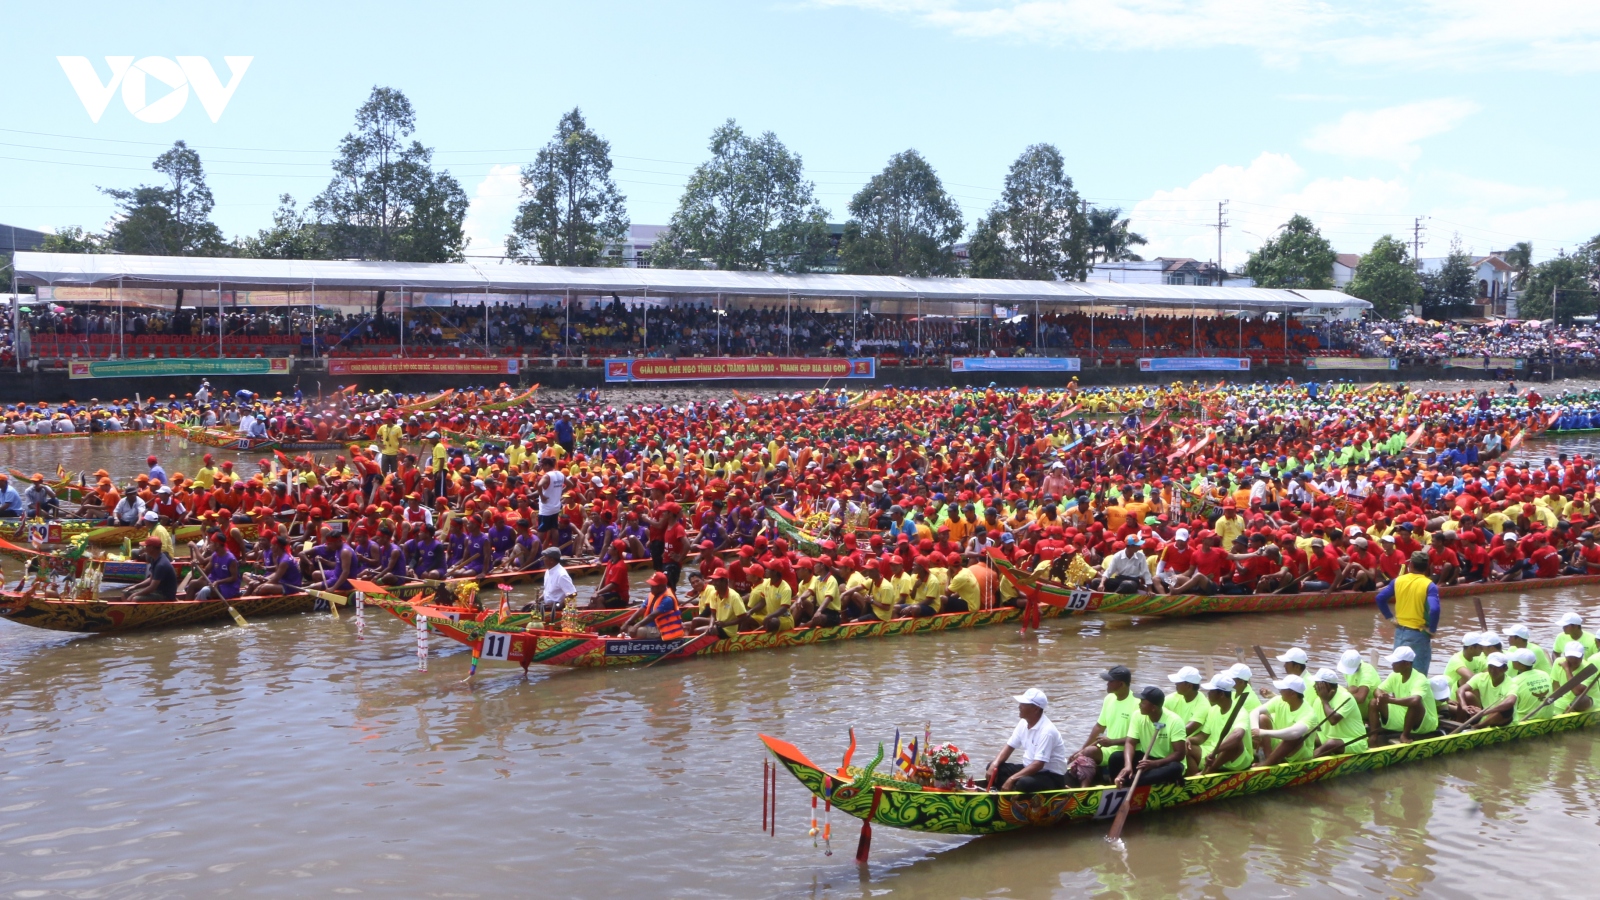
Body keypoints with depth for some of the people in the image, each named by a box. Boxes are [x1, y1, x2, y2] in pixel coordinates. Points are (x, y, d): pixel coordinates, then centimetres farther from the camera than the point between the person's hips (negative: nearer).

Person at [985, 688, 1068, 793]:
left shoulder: (1046, 730, -25)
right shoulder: (1024, 723, 1)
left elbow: (1038, 764, -29)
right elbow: (1009, 746, 8)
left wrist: (1012, 779, -33)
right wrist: (994, 764, -11)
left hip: (1052, 777, -9)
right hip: (1029, 769, 9)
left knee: (1023, 783, -38)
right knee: (994, 768, -5)